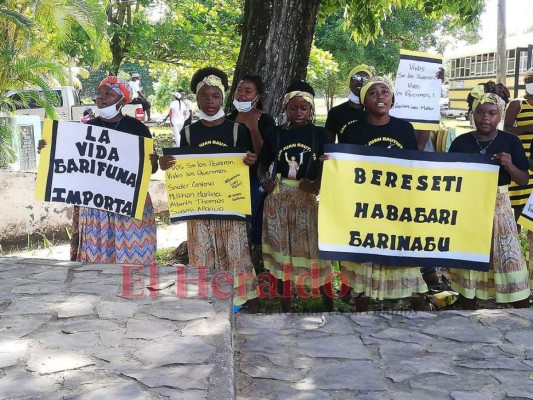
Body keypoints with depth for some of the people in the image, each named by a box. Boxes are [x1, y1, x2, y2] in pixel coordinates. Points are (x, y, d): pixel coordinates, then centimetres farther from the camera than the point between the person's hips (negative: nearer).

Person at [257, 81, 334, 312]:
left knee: (315, 252, -1)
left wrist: (318, 183, -18)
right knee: (281, 254, 7)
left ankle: (329, 306, 15)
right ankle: (285, 309, 20)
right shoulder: (275, 135, 6)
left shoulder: (320, 134, 2)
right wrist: (264, 180, -9)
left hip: (309, 200, -2)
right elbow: (263, 165, 12)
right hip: (279, 201, 2)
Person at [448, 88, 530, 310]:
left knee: (509, 260, -3)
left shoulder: (510, 141, 0)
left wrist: (509, 166, -16)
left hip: (499, 207, -1)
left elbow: (524, 180, 1)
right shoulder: (461, 142, 1)